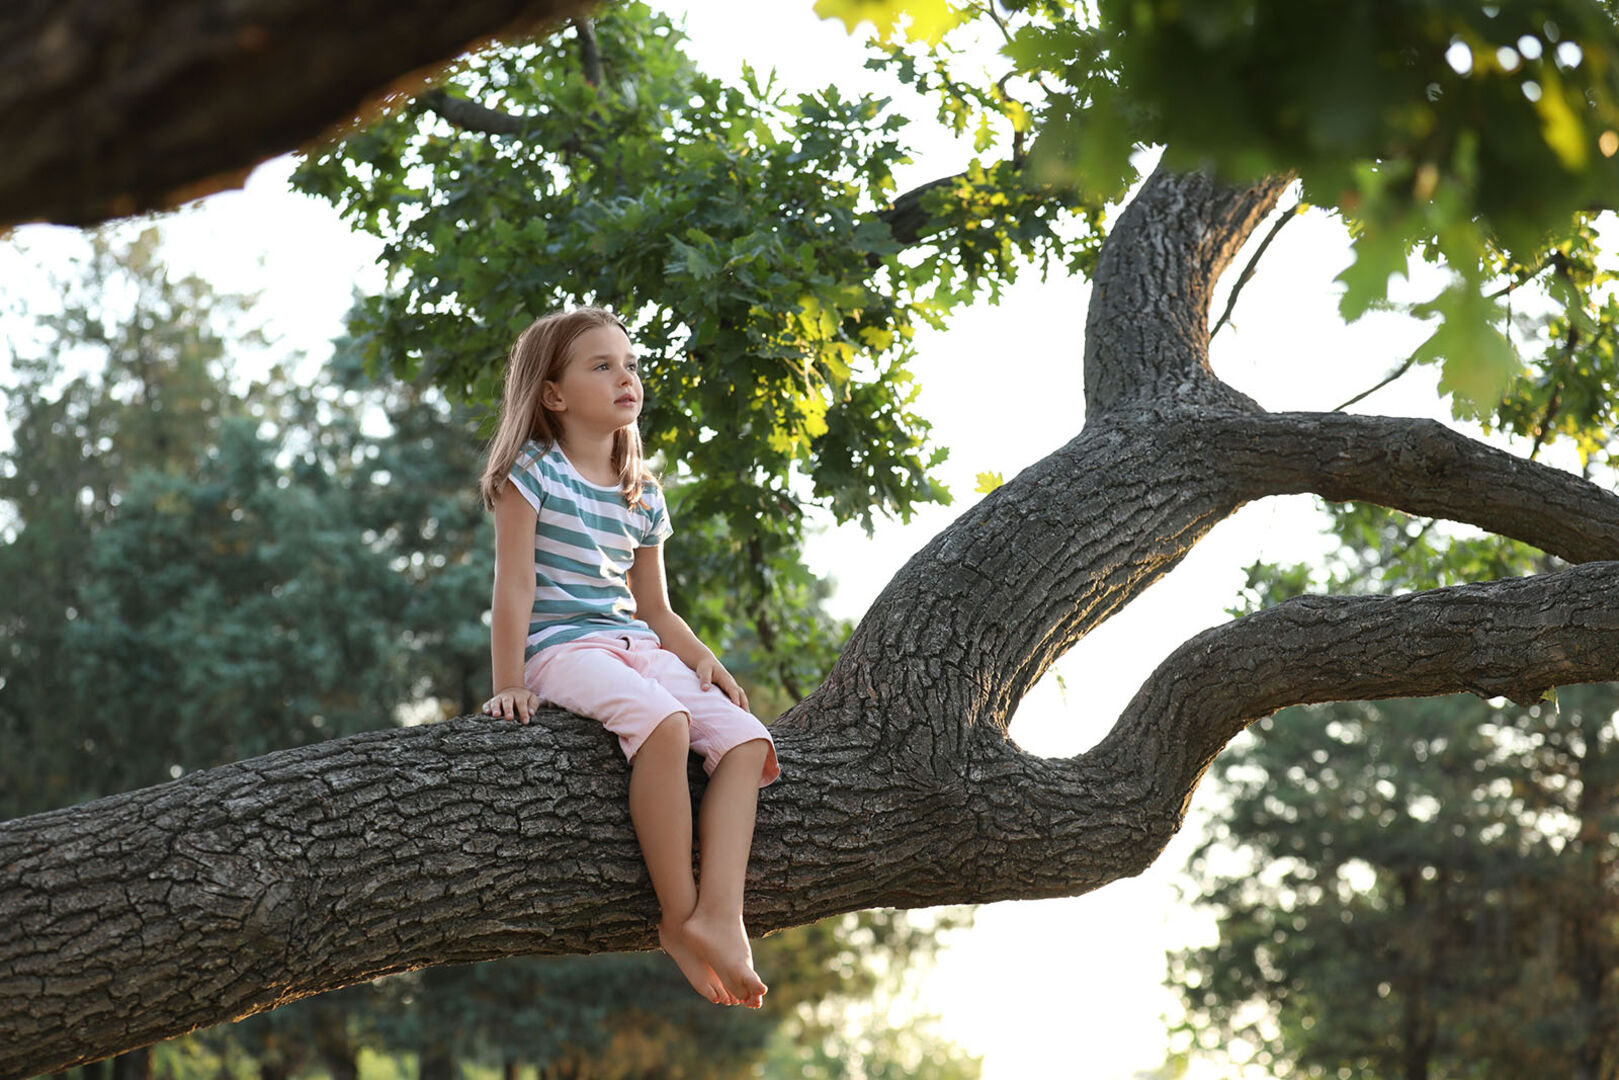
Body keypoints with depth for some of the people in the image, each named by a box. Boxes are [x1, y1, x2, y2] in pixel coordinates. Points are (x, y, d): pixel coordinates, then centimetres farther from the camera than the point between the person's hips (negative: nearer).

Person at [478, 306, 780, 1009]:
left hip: (637, 647, 7)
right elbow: (514, 584, -6)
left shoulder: (642, 495, 18)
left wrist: (703, 660, 3)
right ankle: (679, 919, -28)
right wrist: (509, 684, -12)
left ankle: (720, 917, -29)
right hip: (560, 647, -7)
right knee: (662, 723, -36)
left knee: (746, 740, -16)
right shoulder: (533, 471, 0)